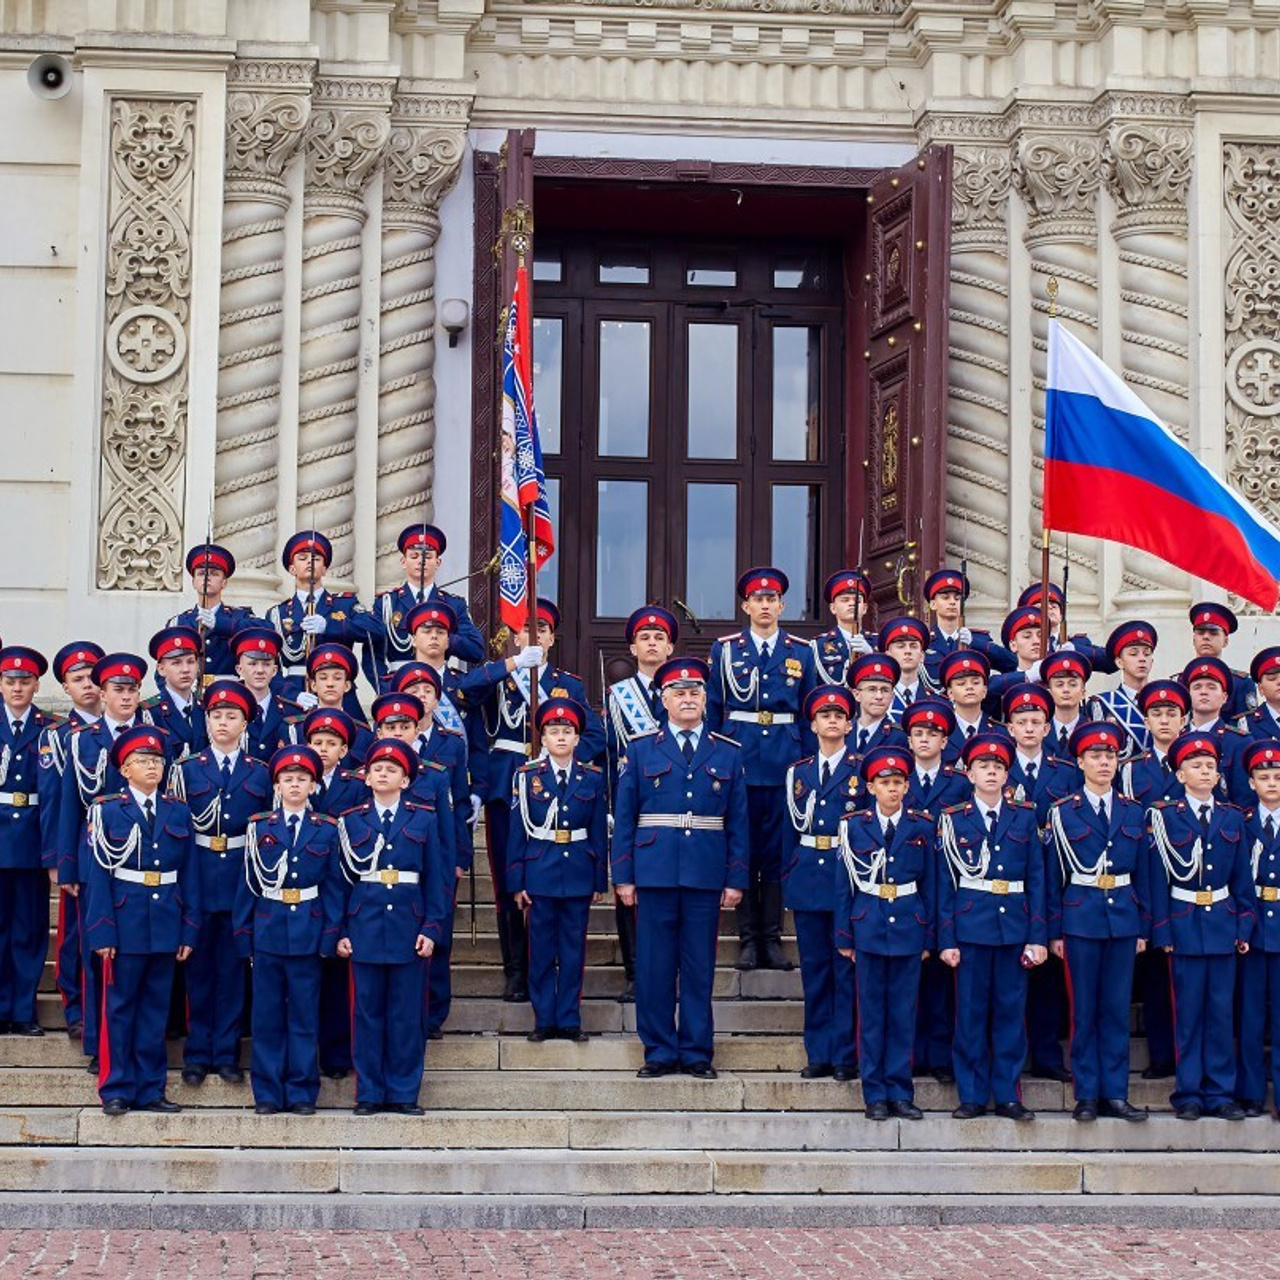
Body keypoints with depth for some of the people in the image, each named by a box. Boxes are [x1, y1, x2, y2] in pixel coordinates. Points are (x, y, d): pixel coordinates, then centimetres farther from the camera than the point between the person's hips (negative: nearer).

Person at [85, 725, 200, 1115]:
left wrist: (189, 929, 3)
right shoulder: (108, 811, -1)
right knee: (119, 1007, 2)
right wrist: (102, 932, -10)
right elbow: (99, 875, -4)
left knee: (156, 1008, 7)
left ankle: (150, 1090, 13)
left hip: (166, 924, 3)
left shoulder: (178, 813, 8)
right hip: (125, 920, -3)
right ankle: (116, 1090, 9)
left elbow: (189, 874, 8)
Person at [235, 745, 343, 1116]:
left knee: (305, 1016, 3)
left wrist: (331, 936, -3)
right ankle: (268, 1093, 10)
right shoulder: (259, 827, 5)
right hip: (267, 931, 1)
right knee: (267, 1016, 3)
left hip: (308, 933, 0)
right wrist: (244, 935, 2)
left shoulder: (326, 829, 4)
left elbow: (333, 886, 4)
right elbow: (247, 884, 6)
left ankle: (302, 1092, 10)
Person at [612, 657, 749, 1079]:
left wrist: (736, 879, 2)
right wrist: (623, 877, -1)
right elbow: (623, 818, 5)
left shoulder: (728, 753, 9)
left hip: (706, 875, 1)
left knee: (700, 965, 4)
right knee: (654, 965, 1)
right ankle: (659, 1051, 10)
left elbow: (738, 822, 8)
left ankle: (697, 1052, 12)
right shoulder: (641, 751, 7)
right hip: (655, 871, 0)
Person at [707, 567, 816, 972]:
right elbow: (711, 710, 6)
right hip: (739, 761, -1)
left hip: (785, 762, 1)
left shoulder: (801, 652, 8)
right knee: (742, 849, 1)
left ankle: (772, 939, 9)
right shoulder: (724, 650, 5)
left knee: (778, 849, 3)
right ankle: (748, 939, 8)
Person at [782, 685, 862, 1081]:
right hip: (807, 881, 3)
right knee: (814, 969, 6)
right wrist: (787, 879, 9)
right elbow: (790, 830, 15)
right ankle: (818, 1053, 12)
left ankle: (845, 1055, 3)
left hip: (851, 880, -3)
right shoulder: (798, 773, 12)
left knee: (847, 968, -2)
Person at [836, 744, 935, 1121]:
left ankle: (900, 1093, 10)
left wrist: (928, 937, 4)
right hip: (869, 926, -1)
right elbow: (844, 885, 4)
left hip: (908, 926, 1)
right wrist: (844, 936, 0)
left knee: (903, 1012, 3)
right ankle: (875, 1094, 8)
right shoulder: (854, 826, 1)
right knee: (871, 1013, 2)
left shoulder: (921, 828, 3)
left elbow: (929, 885, 7)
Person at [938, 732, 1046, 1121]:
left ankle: (1007, 1095, 11)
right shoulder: (954, 820, 4)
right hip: (971, 926, -1)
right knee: (971, 1012, 1)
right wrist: (947, 940, -3)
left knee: (1011, 1011, 4)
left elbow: (1037, 878, 6)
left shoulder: (1025, 817, 8)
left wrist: (1038, 936, -1)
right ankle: (972, 1095, 9)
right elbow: (946, 883, 3)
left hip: (1014, 927, 1)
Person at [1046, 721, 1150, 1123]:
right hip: (1081, 919, -3)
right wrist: (1055, 931, -3)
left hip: (1123, 918, 3)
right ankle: (1086, 1095, 7)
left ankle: (1115, 1093, 9)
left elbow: (1141, 873, 12)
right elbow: (1054, 875, 0)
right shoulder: (1064, 812, 1)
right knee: (1084, 1010, 1)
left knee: (1117, 1009, 4)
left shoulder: (1133, 812, 10)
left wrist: (1143, 928, 8)